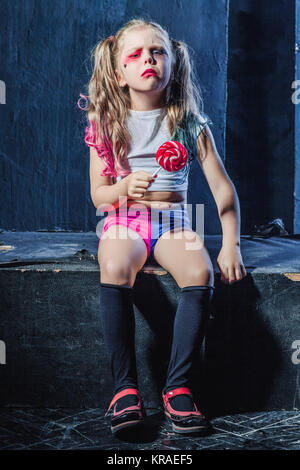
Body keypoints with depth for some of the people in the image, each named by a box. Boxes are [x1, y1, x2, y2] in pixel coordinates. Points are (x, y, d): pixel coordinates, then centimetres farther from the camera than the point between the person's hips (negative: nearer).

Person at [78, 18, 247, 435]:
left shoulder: (190, 122, 4)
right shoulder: (107, 124, 4)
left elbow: (223, 188, 3)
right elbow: (98, 195, 3)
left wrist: (231, 244, -7)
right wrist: (125, 188, -20)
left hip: (174, 220, 1)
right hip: (124, 219, 0)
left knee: (199, 273, -31)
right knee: (115, 270, -34)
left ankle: (178, 386, -20)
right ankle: (125, 386, -23)